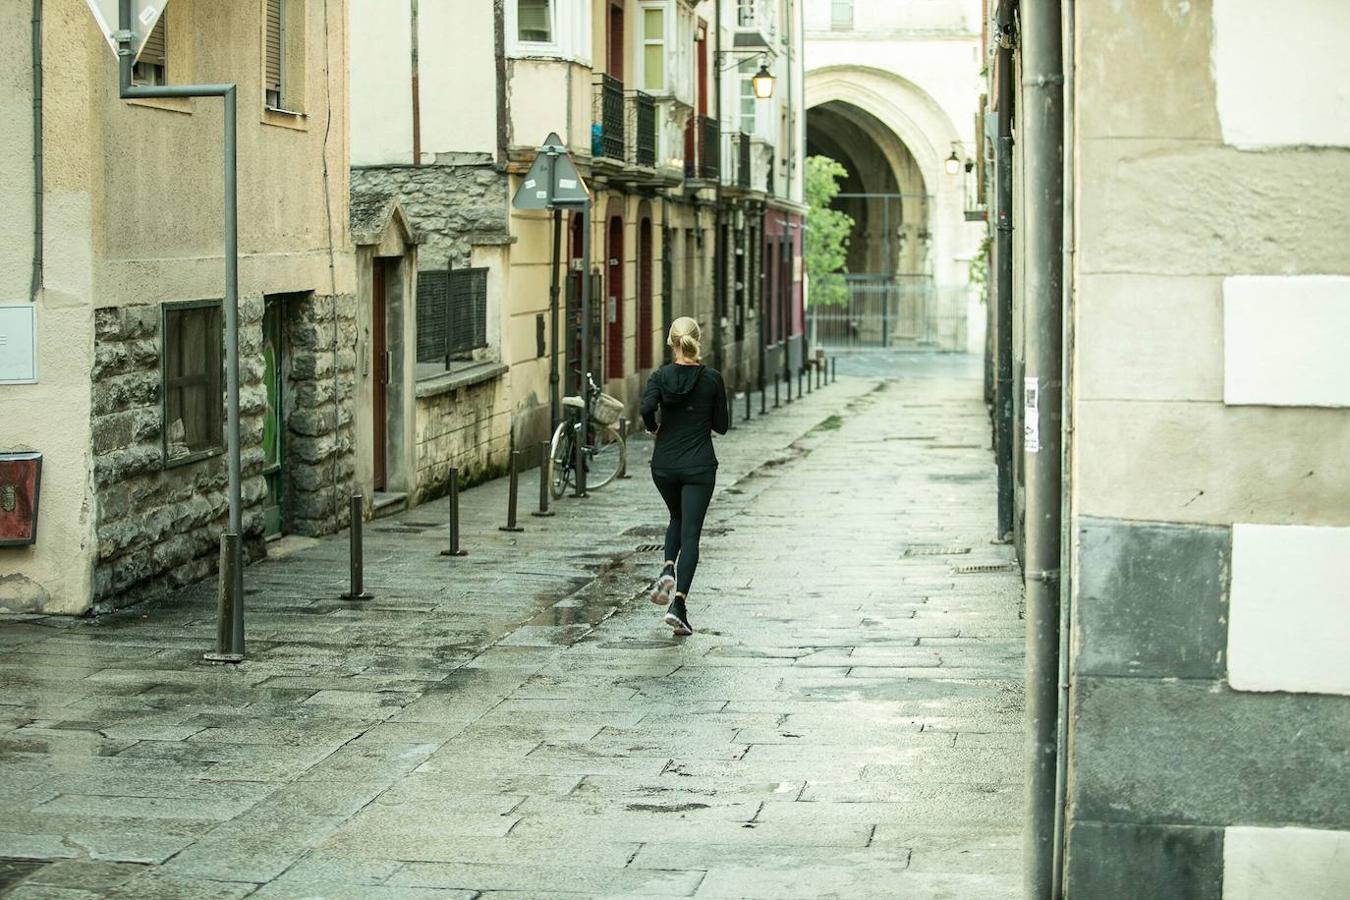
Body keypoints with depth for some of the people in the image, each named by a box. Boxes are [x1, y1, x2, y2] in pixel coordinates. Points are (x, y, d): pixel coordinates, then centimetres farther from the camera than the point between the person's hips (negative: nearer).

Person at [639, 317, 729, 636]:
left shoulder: (661, 376, -4)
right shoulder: (712, 379, -4)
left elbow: (647, 407, -21)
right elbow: (721, 426, 0)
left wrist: (654, 427, -1)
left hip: (664, 464, 2)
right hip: (699, 466, -2)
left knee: (677, 518, 28)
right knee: (690, 534, -3)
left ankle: (668, 571, 4)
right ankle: (678, 604, -15)